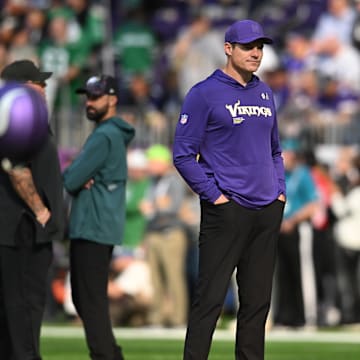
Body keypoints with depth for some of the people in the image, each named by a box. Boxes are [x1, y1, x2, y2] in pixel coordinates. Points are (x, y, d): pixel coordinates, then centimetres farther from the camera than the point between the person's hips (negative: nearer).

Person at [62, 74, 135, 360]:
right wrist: (79, 179, -7)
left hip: (92, 229, -10)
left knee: (92, 301, -9)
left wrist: (71, 177, 4)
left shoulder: (104, 137, -15)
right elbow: (75, 177, 15)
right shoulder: (115, 135, 18)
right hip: (96, 227, 10)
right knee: (85, 297, 16)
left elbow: (70, 181, -18)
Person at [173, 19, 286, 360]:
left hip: (268, 211, 7)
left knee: (257, 300, 10)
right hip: (226, 212, -7)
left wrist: (280, 191, 11)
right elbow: (183, 155, -8)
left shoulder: (265, 93, 15)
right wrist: (214, 196, -12)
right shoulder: (204, 94, -6)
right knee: (210, 297, -9)